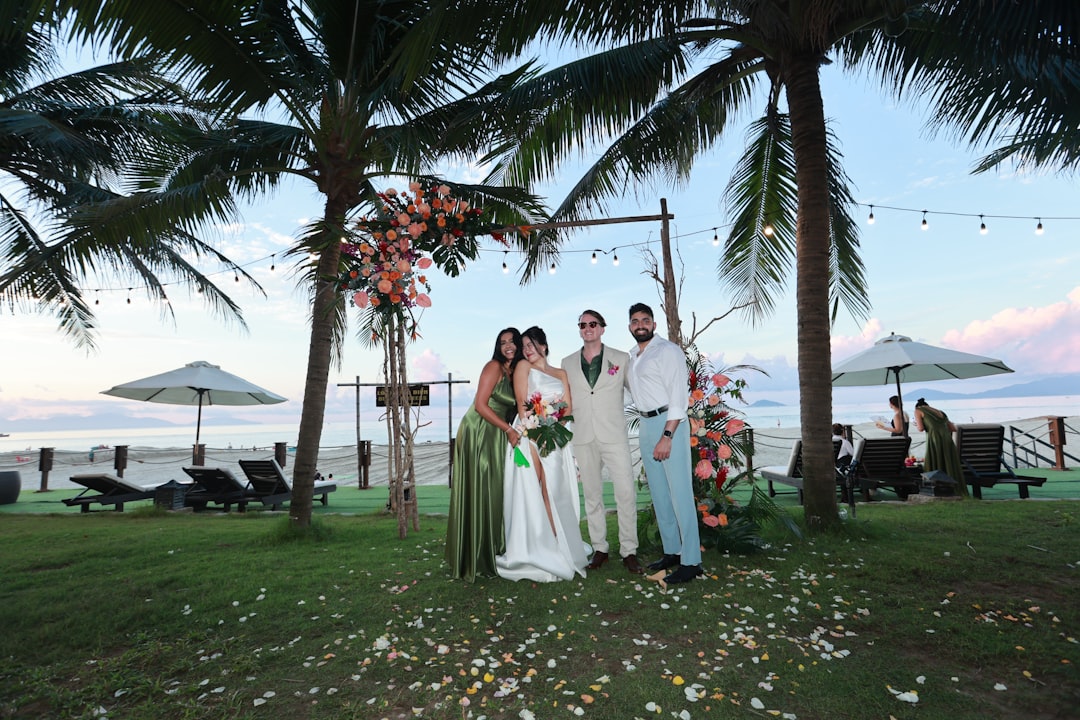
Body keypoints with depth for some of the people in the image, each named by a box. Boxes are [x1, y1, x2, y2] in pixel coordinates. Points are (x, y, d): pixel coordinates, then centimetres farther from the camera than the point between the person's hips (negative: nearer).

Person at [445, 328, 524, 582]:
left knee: (495, 493, 10)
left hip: (497, 438, 7)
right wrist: (509, 429, -13)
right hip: (477, 434, -7)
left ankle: (492, 552, 21)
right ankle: (473, 558, 9)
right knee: (477, 493, -2)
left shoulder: (516, 372, 13)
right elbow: (480, 405, -15)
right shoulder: (494, 366, -10)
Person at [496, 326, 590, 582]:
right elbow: (522, 404, -1)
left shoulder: (561, 373, 21)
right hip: (530, 434, -3)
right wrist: (532, 439, -12)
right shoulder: (523, 367, 11)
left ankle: (556, 551, 4)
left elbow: (568, 408, 10)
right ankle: (535, 554, -4)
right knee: (531, 492, -8)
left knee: (553, 493, -2)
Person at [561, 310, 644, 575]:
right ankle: (599, 548, 21)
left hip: (614, 435, -2)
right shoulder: (567, 363, 11)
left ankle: (629, 552, 6)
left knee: (626, 493, -6)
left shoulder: (621, 359, 5)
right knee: (592, 495, 10)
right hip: (583, 437, 3)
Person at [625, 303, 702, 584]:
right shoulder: (630, 356, 14)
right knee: (658, 493, 13)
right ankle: (672, 551, 25)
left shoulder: (668, 351, -9)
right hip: (645, 424, 8)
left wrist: (667, 436, -21)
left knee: (680, 492, -5)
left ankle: (691, 561, 3)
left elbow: (679, 397, -16)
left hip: (669, 423, -8)